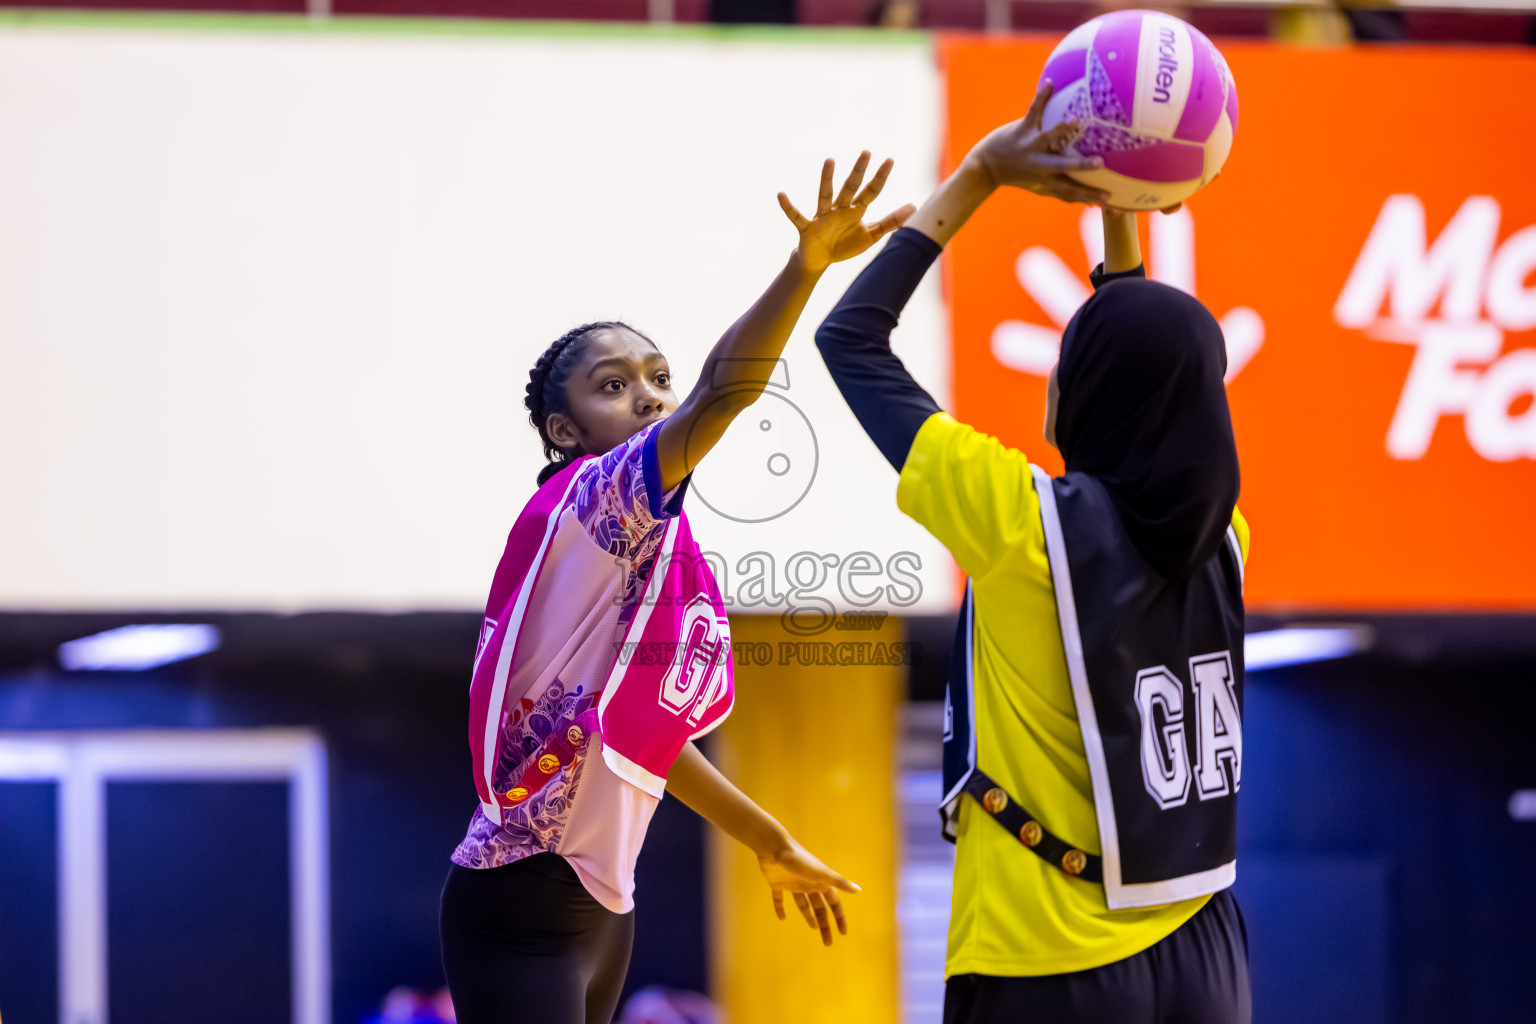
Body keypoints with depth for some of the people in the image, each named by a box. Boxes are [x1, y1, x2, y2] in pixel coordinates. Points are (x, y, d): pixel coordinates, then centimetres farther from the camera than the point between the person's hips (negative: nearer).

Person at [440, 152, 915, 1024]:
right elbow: (723, 394, -30)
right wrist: (805, 267, -42)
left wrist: (768, 840, 31)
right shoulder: (583, 503, -13)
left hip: (601, 901, 10)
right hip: (523, 899, -10)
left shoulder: (659, 549, 13)